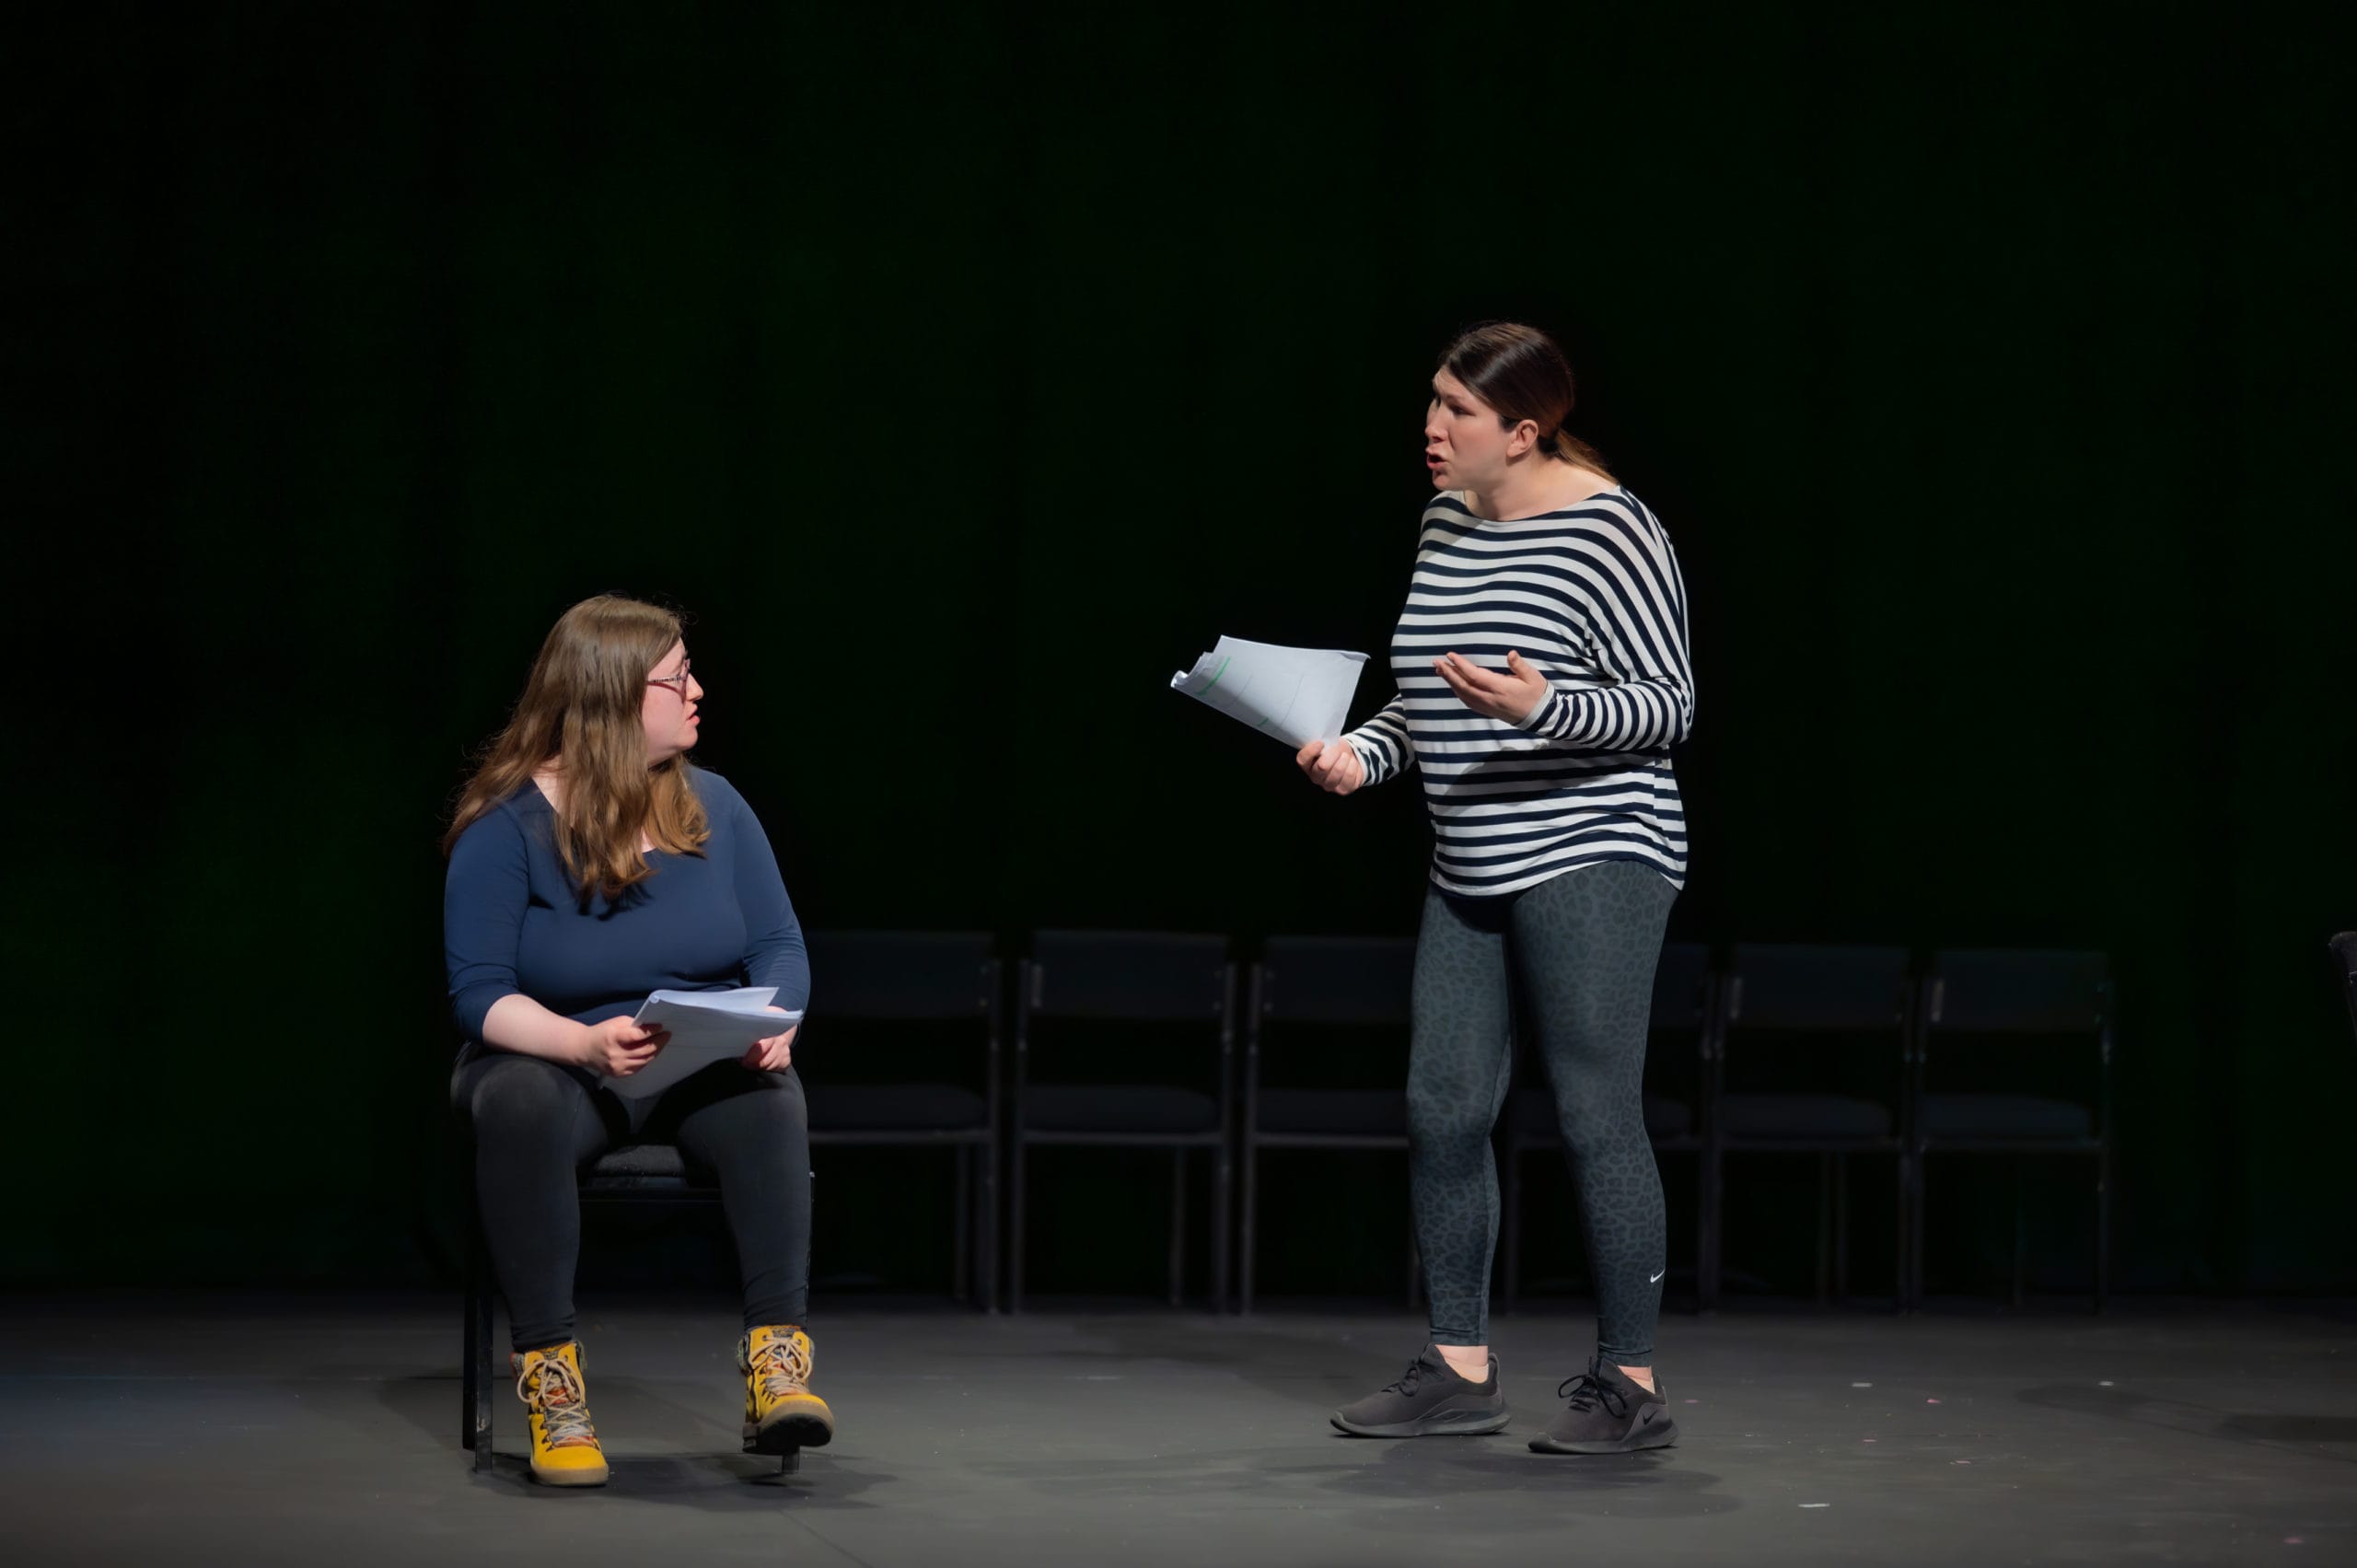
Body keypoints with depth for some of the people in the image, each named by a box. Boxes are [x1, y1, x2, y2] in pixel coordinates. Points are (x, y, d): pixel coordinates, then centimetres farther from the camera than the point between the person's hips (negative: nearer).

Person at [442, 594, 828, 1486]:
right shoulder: (506, 827, -8)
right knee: (520, 1104, -38)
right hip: (560, 1064, -3)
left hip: (705, 1070, 3)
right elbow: (480, 993, -13)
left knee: (771, 1101, -32)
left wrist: (773, 1024, -20)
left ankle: (777, 1362, -36)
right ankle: (549, 1378, -34)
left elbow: (779, 944, 4)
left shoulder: (711, 807, 5)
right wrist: (587, 1044, -31)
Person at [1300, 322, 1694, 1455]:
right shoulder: (1449, 519, 10)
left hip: (1590, 861, -8)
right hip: (1472, 873, 8)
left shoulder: (1607, 531, -13)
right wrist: (1365, 749, 5)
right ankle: (1462, 1371, 15)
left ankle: (1632, 1385, 0)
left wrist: (1543, 706, -29)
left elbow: (1667, 706, -14)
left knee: (1596, 1116, -7)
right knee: (1444, 1109, 6)